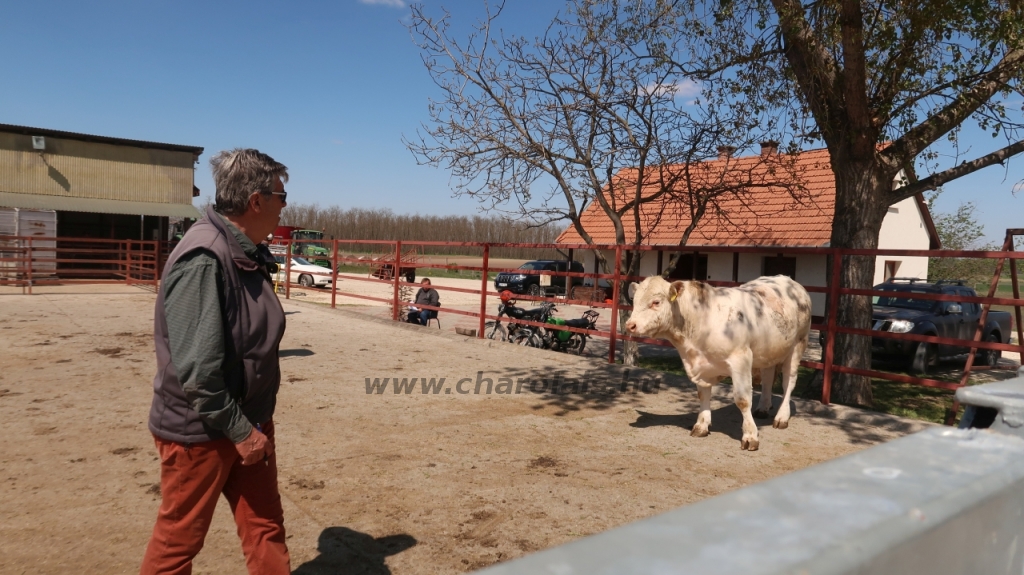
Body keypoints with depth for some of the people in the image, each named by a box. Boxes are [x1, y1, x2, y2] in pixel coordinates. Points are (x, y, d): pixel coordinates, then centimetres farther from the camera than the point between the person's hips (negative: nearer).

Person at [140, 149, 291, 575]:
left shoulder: (243, 253, 5)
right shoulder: (203, 259, -24)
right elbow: (196, 368, -28)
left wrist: (252, 425, 16)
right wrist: (240, 430, -19)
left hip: (248, 422, 8)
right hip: (201, 431, -8)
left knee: (266, 529, 15)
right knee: (178, 540, 12)